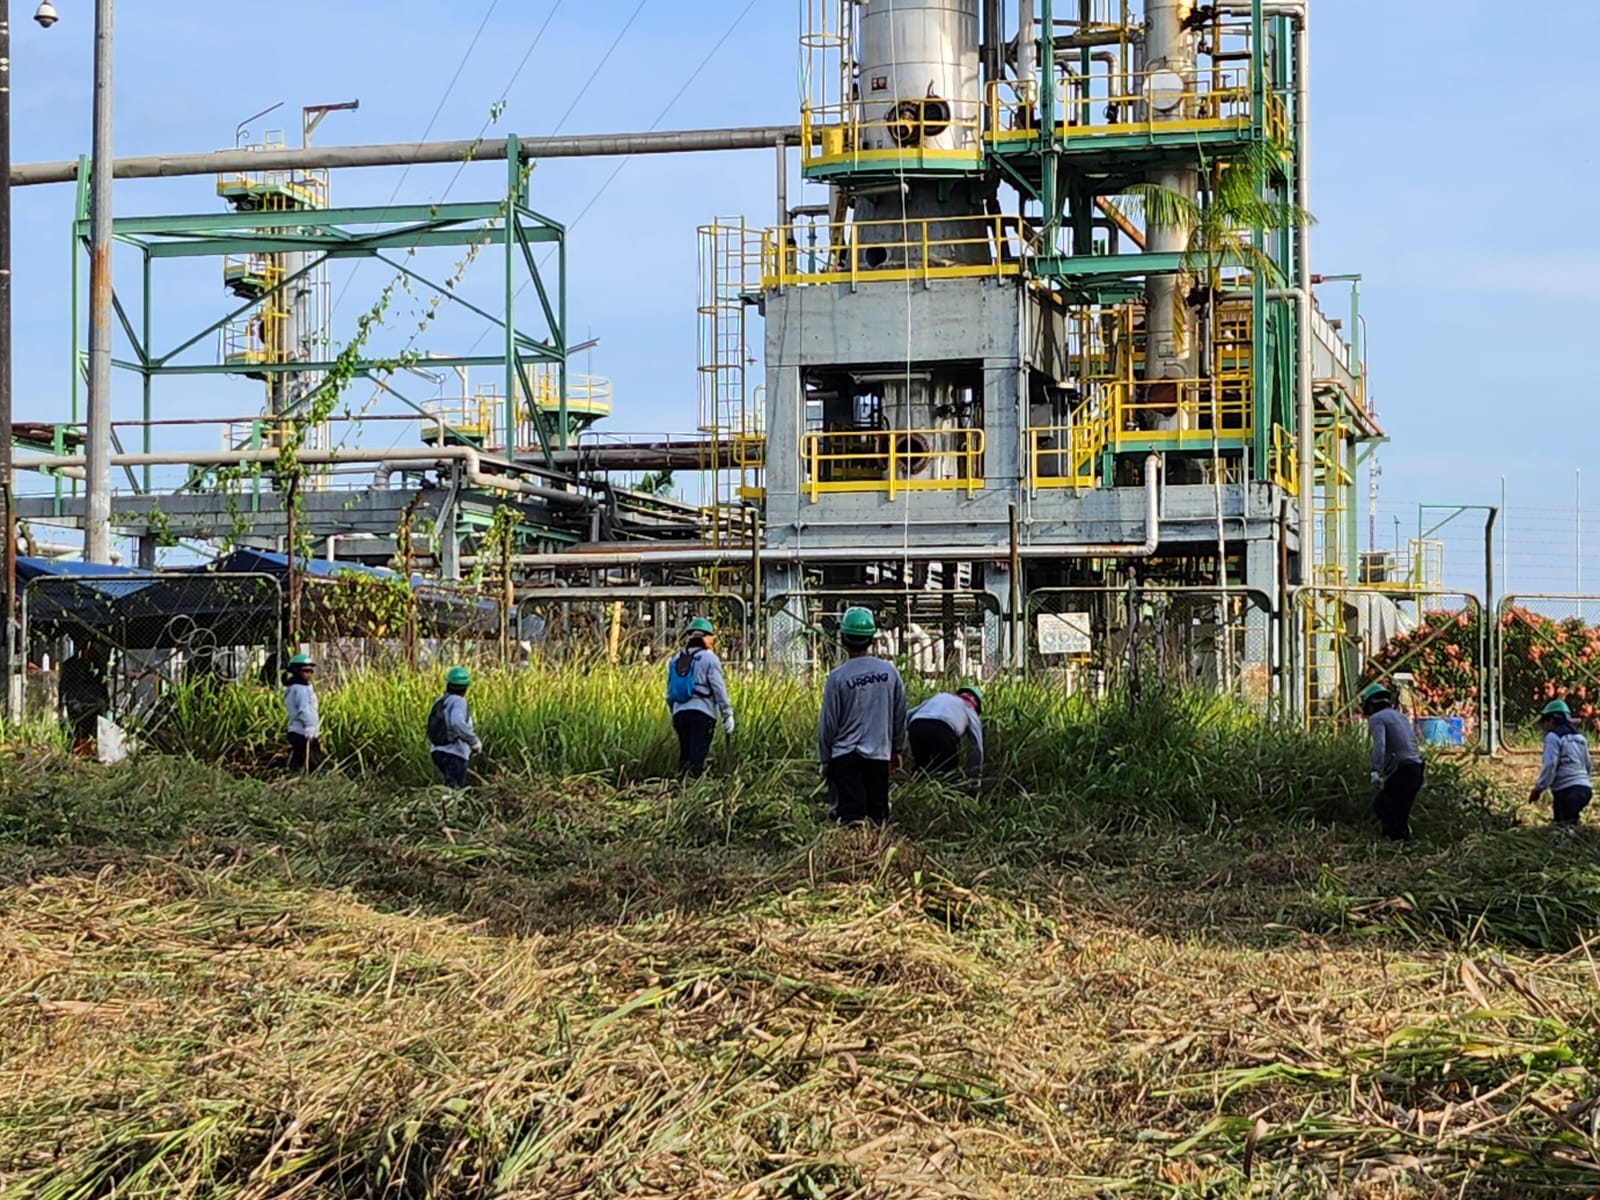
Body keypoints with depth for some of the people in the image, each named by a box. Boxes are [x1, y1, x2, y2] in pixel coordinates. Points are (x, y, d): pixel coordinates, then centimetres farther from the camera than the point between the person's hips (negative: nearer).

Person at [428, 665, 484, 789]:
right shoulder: (457, 701, -13)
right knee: (453, 790, -9)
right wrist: (474, 741, -25)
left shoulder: (440, 701, 10)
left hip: (439, 751, 8)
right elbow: (457, 723, -33)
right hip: (454, 754, -8)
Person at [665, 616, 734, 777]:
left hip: (679, 713, 6)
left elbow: (669, 693, 19)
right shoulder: (709, 658, -2)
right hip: (702, 713, -5)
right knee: (697, 758, -8)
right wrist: (727, 715, -3)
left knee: (685, 756, 11)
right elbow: (719, 689, -7)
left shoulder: (675, 659, 16)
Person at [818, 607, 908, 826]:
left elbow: (828, 723, -6)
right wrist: (898, 749, 21)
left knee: (850, 815, -2)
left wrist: (824, 759, 6)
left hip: (845, 756, -3)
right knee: (878, 811, 11)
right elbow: (900, 715, 9)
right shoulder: (889, 672, 0)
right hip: (880, 754, 3)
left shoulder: (838, 677, -10)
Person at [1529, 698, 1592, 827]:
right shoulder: (1579, 737, 19)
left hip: (1567, 790, -8)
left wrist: (1538, 788, -6)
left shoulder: (1553, 736, -5)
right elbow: (1589, 767, 24)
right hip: (1585, 788, 8)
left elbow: (1549, 766, -13)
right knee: (1571, 826, 14)